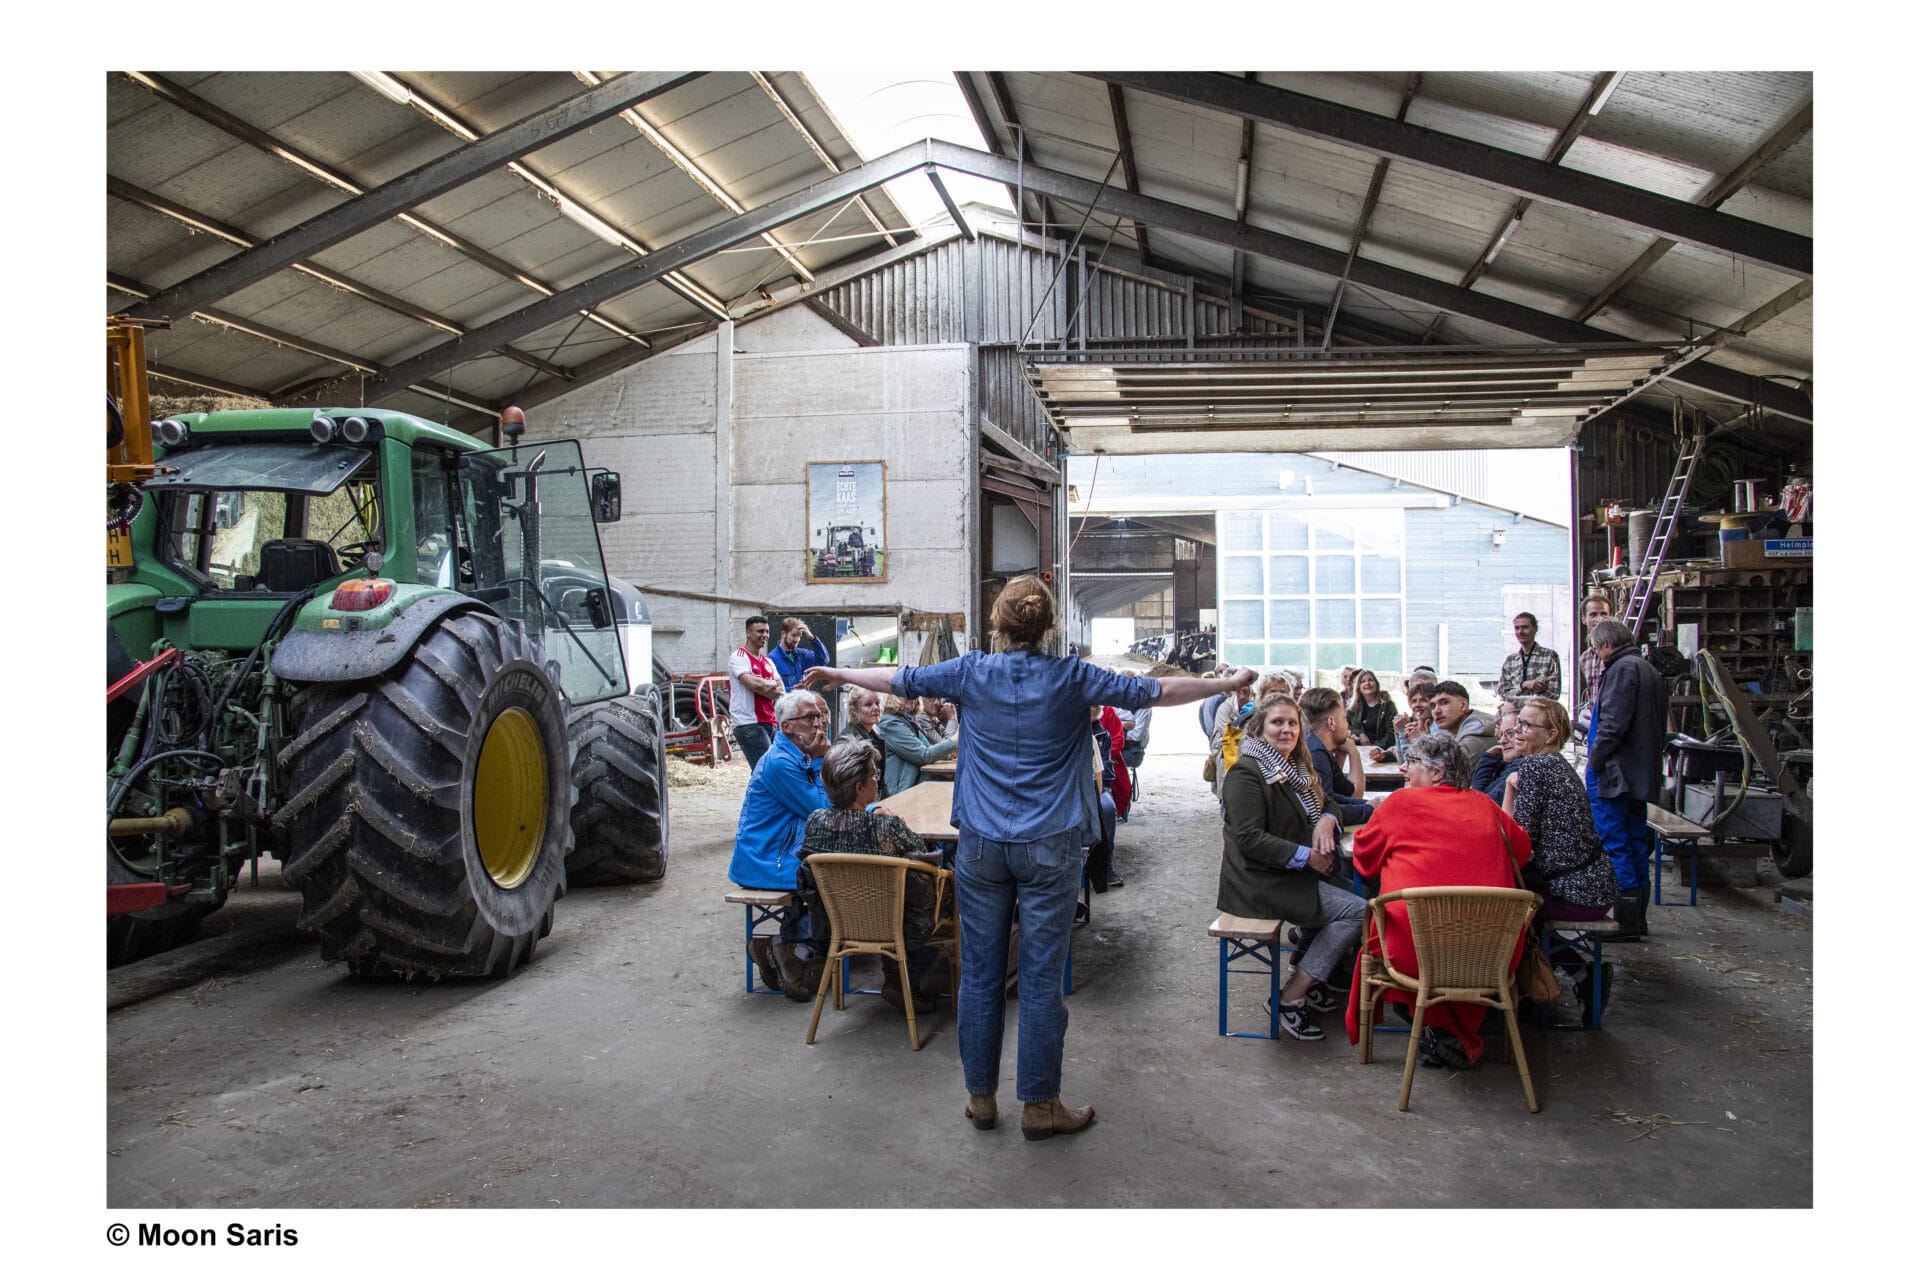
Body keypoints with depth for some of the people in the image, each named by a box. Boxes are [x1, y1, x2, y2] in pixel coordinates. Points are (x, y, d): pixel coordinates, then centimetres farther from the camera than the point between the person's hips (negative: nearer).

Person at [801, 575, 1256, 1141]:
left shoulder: (972, 672, 0)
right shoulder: (1072, 679, -4)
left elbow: (899, 679, 13)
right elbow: (1159, 691, 2)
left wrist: (839, 674, 30)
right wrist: (1229, 683, 16)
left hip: (981, 847, 2)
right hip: (1049, 848, -2)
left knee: (980, 973, 11)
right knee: (1041, 978, 5)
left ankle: (981, 1096, 23)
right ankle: (1040, 1105, 15)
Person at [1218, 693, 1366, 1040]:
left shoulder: (1295, 767, 15)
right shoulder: (1246, 772, -14)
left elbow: (1325, 804, 22)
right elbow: (1250, 839, -20)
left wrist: (1326, 820, -3)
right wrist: (1306, 856, -21)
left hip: (1292, 875, 9)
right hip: (1259, 881, -9)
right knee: (1357, 911, -15)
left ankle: (1309, 977, 9)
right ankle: (1291, 998, -8)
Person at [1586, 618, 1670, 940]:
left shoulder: (1622, 669, -13)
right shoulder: (1650, 670, 17)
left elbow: (1613, 724, -21)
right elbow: (1659, 727, 22)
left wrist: (1595, 761, -12)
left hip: (1613, 774, -10)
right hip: (1641, 776, 10)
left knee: (1615, 844, -6)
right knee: (1636, 843, 14)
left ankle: (1625, 917, -6)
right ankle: (1637, 916, 21)